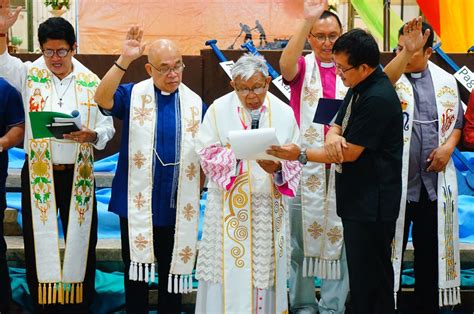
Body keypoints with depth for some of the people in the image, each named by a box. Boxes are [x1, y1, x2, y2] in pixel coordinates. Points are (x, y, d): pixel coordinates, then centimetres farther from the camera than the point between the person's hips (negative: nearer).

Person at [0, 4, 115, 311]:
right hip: (38, 173, 0)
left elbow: (108, 128, 3)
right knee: (39, 243, 6)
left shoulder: (92, 83, 2)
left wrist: (91, 136, -19)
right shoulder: (30, 75, 2)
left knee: (81, 241, 6)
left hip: (78, 174, 0)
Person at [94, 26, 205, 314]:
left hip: (177, 205, 1)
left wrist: (197, 194, 6)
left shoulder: (195, 104, 3)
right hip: (137, 203, -1)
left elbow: (201, 155, 9)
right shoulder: (133, 95, -2)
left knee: (173, 268, 11)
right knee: (136, 267, 8)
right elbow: (102, 99, -22)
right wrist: (124, 60, -31)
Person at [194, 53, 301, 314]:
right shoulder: (219, 109, -1)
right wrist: (237, 151, -18)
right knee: (230, 273, 0)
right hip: (229, 206, -1)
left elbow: (295, 161, 2)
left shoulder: (283, 113, 3)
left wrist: (277, 168, -18)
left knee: (265, 270, 6)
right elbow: (206, 153, -3)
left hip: (269, 206, 2)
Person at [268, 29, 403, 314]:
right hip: (356, 198, 10)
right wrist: (333, 138, -13)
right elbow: (337, 127, 12)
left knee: (371, 281, -4)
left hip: (372, 203, -10)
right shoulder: (358, 89, 12)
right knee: (359, 272, 16)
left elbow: (350, 152, -19)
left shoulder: (378, 99, -20)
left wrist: (301, 155, -14)